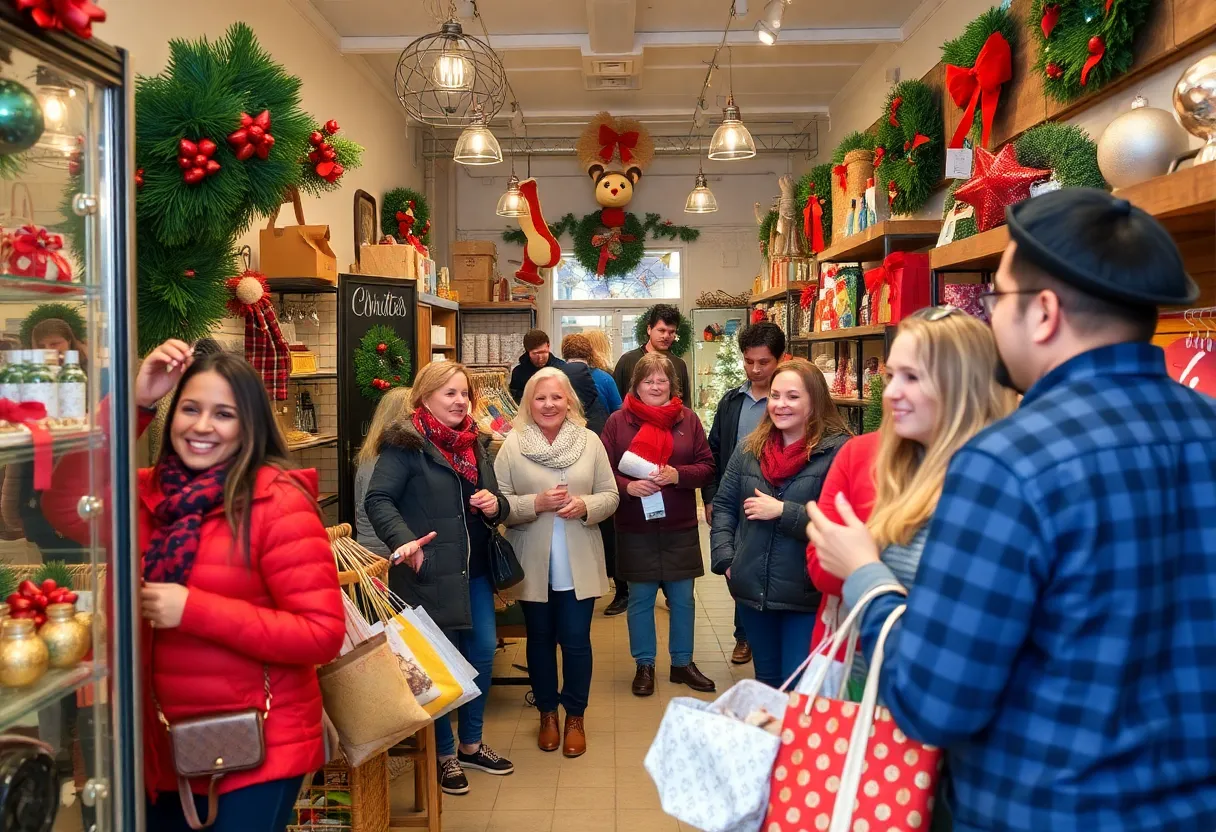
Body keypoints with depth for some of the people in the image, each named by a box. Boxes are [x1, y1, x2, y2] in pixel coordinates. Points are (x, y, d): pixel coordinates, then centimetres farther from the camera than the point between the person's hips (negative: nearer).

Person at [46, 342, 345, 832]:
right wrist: (134, 403, -17)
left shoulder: (278, 501, -17)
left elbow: (323, 634, -20)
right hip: (166, 745, 6)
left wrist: (194, 610, -24)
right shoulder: (151, 493, 2)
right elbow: (68, 508, -16)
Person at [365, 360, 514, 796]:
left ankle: (471, 744, 34)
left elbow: (494, 501, 18)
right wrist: (404, 541, -35)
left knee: (482, 651, 14)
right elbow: (378, 500, -19)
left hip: (474, 570, 7)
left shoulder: (474, 442, 11)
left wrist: (495, 504, -5)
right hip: (429, 573, -7)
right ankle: (444, 754, 25)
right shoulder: (405, 444, -11)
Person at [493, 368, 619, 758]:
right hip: (533, 564, 0)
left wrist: (586, 505, -17)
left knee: (576, 640, 5)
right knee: (540, 639, 14)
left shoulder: (590, 441, 0)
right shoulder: (512, 444, -5)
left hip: (579, 564, 0)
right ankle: (547, 712, 34)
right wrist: (536, 503, -21)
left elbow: (610, 496, 2)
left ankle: (575, 716, 26)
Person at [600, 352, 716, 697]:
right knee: (640, 598, 10)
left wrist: (677, 475, -16)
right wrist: (627, 486, -21)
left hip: (680, 529, 1)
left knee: (682, 598, 11)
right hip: (635, 529, -1)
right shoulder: (618, 421, -3)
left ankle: (682, 663, 29)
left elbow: (706, 467, 1)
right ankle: (644, 665, 26)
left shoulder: (688, 419, 1)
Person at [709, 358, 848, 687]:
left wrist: (783, 511, -20)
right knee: (765, 684, 23)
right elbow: (724, 505, 11)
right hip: (752, 589, 6)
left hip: (807, 595, -6)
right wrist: (724, 559, 1)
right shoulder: (749, 448, 6)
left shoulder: (838, 451, -13)